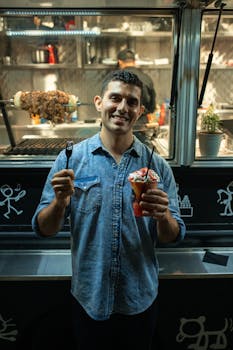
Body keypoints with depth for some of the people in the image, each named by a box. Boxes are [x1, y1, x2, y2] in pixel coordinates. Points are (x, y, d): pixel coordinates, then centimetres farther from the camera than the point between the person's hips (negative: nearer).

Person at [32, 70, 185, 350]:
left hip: (141, 300, 1)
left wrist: (163, 217, -25)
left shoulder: (158, 166, -6)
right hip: (88, 298, -1)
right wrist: (60, 202, -27)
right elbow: (44, 229, -6)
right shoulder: (71, 158, -9)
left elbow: (172, 237, -3)